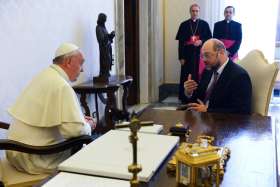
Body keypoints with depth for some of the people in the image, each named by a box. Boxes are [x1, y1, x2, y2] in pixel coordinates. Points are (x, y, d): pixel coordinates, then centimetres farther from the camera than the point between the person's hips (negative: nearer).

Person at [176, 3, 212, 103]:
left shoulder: (204, 24, 7)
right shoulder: (184, 25, 6)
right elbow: (181, 42, 4)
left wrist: (201, 41, -13)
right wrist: (181, 57, -3)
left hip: (200, 54, 0)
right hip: (187, 55, 0)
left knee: (199, 76, 1)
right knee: (186, 76, 0)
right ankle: (185, 98, 9)